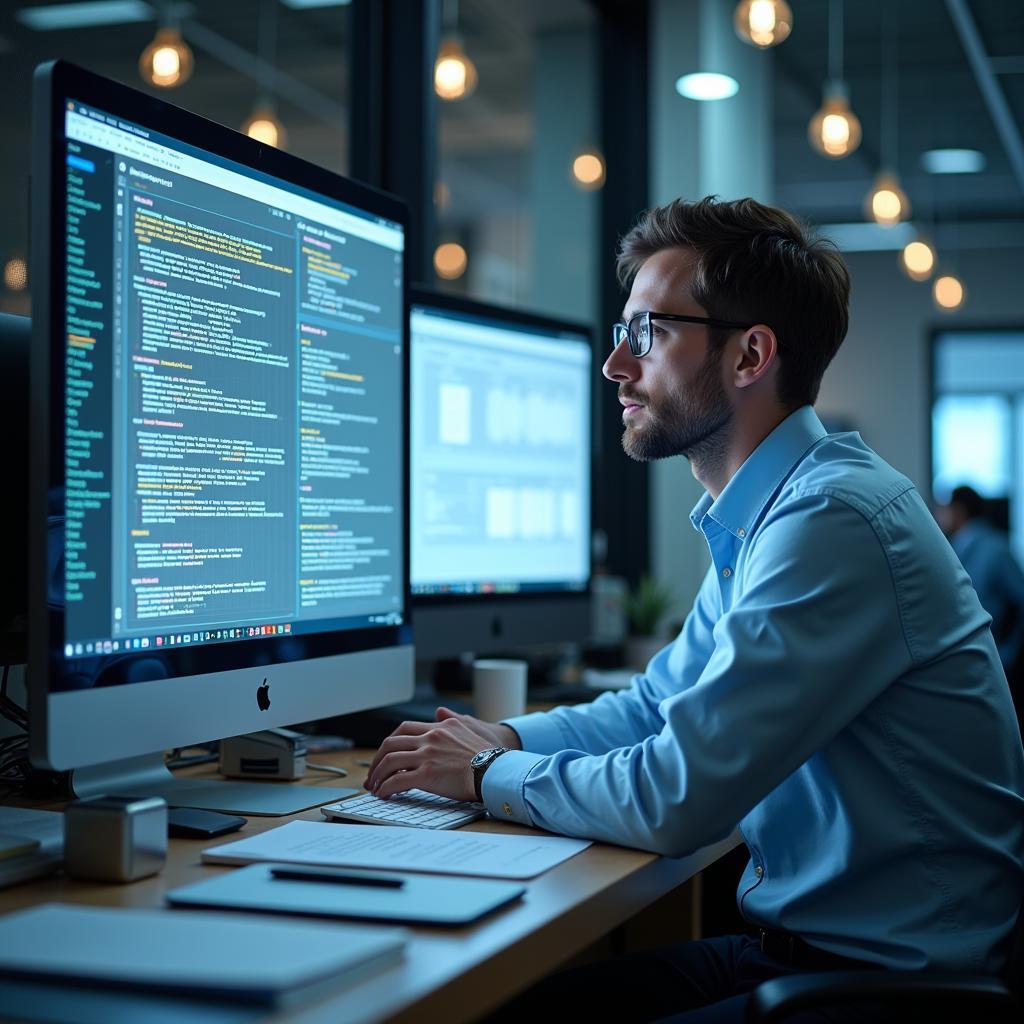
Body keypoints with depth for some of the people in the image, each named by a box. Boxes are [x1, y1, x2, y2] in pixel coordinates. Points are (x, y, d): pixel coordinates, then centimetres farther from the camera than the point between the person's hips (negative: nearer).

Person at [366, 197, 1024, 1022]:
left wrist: (491, 775, -9)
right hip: (802, 939, 9)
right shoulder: (757, 519, 10)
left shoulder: (831, 521, -23)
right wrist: (507, 738, 3)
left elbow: (676, 799, -25)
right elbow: (664, 701, 21)